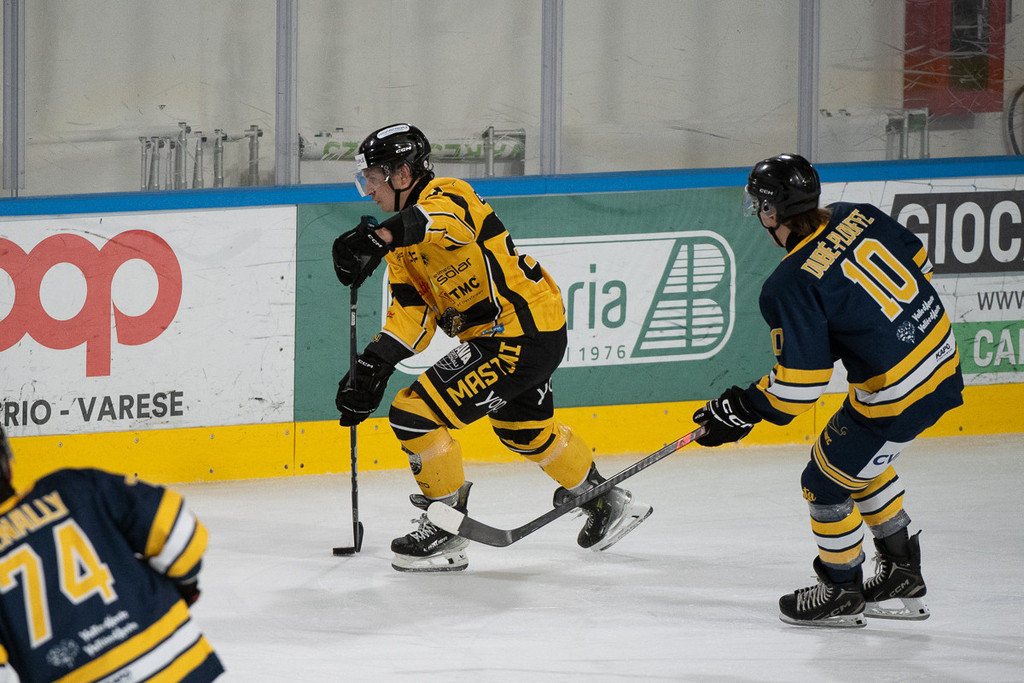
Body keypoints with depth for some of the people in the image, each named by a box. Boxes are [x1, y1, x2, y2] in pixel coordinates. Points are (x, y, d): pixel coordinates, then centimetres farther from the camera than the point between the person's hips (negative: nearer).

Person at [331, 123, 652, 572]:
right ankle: (609, 503, 50)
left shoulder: (446, 198, -17)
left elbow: (441, 222, -44)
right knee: (523, 429, 32)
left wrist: (378, 238, -60)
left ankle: (447, 528, 0)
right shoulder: (406, 239, 13)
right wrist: (371, 366, -3)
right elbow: (411, 312, 10)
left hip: (521, 336, -11)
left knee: (415, 414, -13)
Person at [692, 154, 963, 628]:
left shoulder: (791, 286, -21)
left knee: (827, 483, 10)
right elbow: (918, 261, 16)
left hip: (897, 397, -9)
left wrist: (744, 410, -5)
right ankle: (901, 575, 38)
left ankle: (842, 593, 27)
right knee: (861, 463, 28)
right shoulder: (855, 216, 0)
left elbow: (798, 384, -19)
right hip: (942, 357, 9)